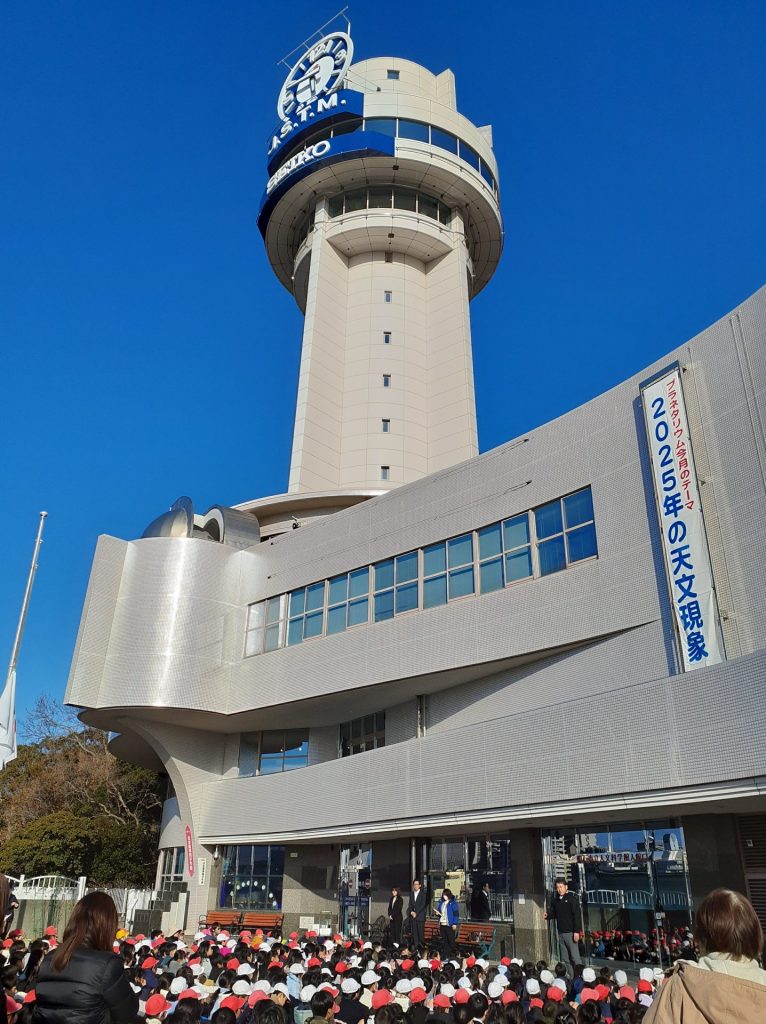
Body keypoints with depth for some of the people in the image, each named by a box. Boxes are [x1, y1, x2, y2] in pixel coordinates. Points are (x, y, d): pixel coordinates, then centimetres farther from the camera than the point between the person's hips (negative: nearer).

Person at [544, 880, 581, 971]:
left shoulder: (572, 899, -7)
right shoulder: (555, 900, 10)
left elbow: (576, 916, -12)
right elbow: (553, 913, 15)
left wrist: (576, 931, -18)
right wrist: (547, 915, -7)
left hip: (570, 932, -6)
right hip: (561, 932, 6)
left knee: (575, 957, -3)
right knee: (564, 958, 12)